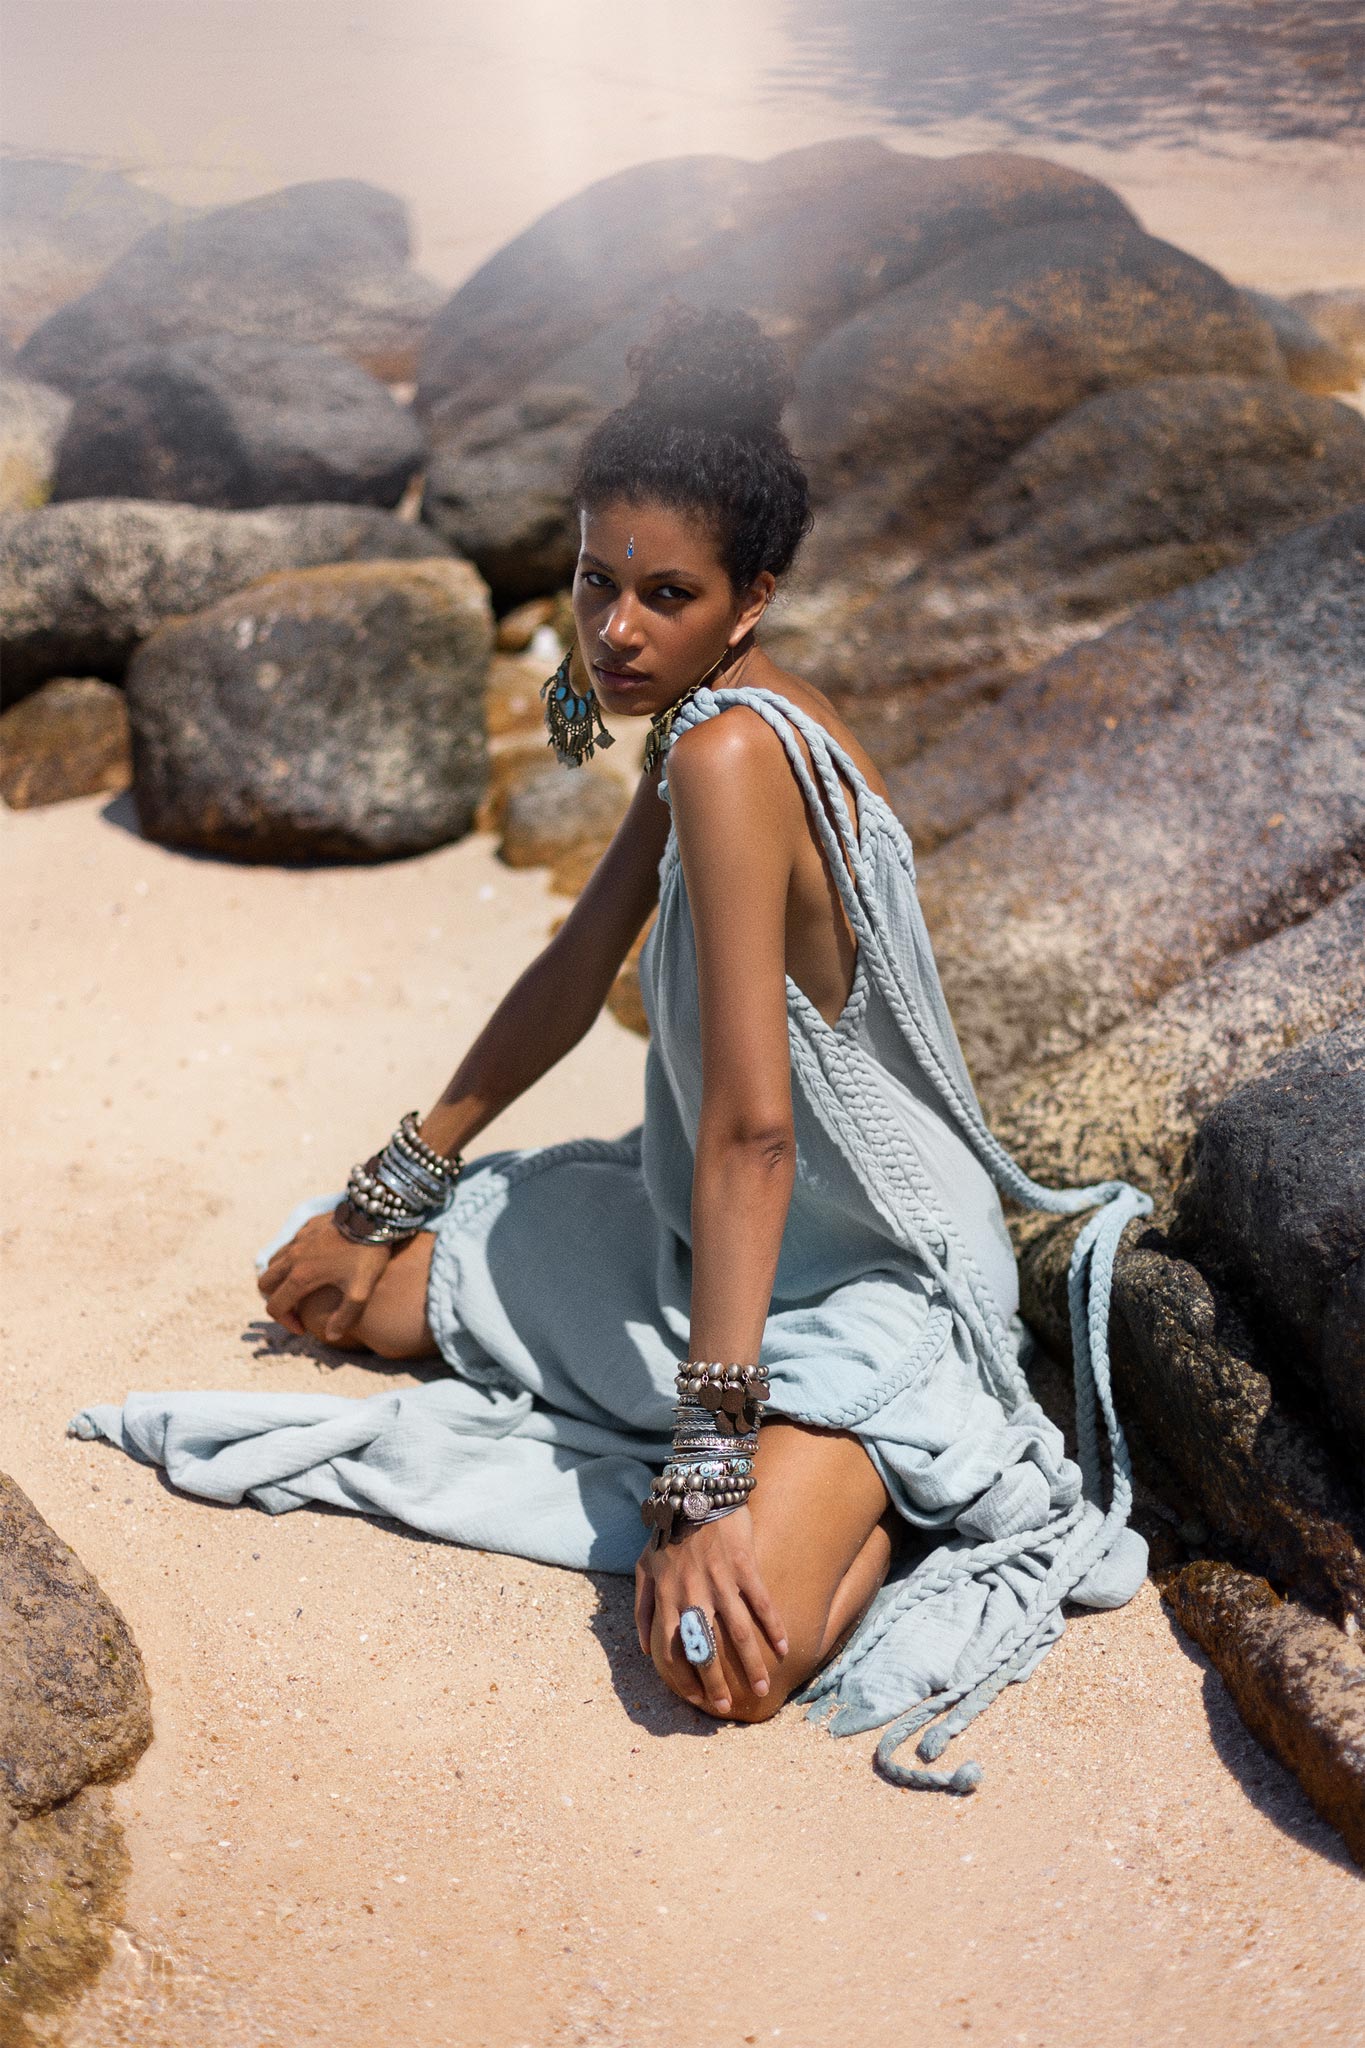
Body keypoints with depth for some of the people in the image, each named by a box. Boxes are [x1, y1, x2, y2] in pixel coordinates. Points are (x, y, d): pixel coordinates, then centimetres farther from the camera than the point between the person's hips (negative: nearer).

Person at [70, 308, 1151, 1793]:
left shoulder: (736, 749, -26)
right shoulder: (697, 730, 3)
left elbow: (751, 1129, -31)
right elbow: (570, 982, 9)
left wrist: (706, 1473, -32)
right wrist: (384, 1199, 14)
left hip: (863, 1275, -9)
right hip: (696, 1218, 10)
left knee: (728, 1654, -31)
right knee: (328, 1279, 11)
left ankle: (899, 1488, 2)